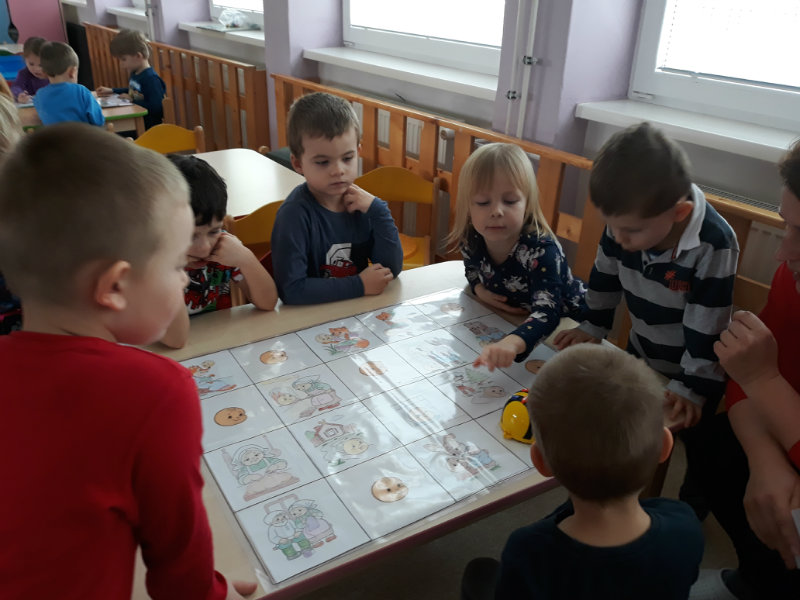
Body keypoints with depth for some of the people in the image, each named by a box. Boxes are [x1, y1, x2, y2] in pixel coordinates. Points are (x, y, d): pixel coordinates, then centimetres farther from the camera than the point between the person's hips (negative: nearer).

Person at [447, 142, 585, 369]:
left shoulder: (541, 249, -34)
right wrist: (480, 290, -17)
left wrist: (511, 343, -68)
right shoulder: (471, 240, -17)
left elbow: (547, 311, -48)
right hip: (514, 320, 6)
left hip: (566, 321, -5)